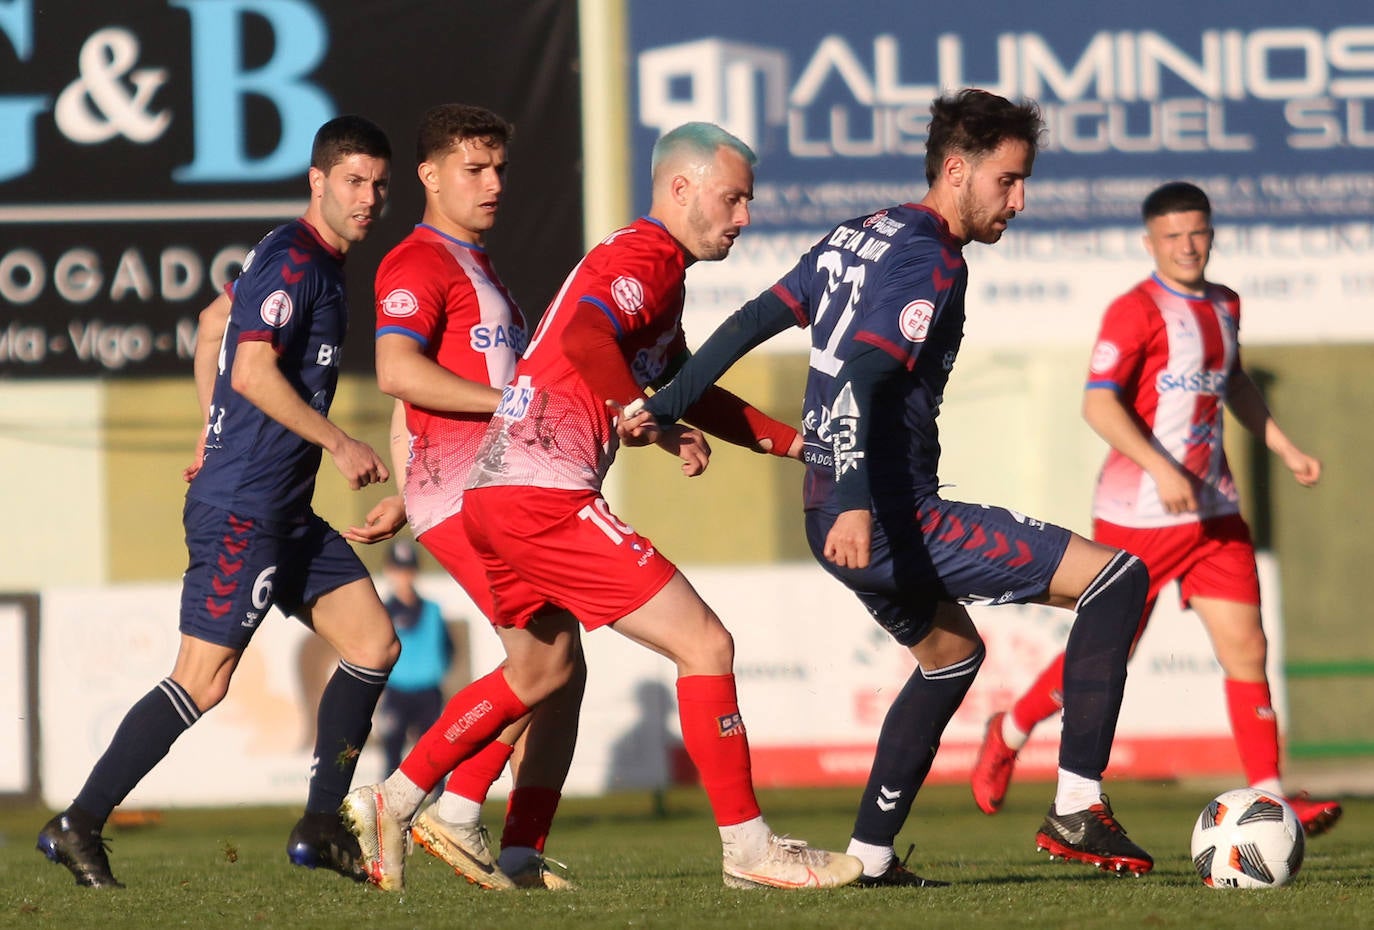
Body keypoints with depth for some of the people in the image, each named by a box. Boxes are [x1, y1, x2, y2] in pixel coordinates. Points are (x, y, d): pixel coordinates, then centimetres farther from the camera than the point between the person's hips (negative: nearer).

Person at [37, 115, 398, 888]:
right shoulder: (293, 259, -14)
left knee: (373, 645, 6)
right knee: (203, 681, -10)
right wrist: (341, 444, -18)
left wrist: (218, 432, 29)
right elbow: (254, 371, -24)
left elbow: (214, 321, 29)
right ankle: (78, 826, -3)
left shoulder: (320, 264, 16)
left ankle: (322, 828, 12)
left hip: (287, 511, 10)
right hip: (243, 507, -10)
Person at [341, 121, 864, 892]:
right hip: (545, 496, -11)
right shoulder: (648, 257, -10)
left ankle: (391, 804, 32)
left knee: (541, 668, 29)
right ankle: (749, 849, -4)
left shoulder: (653, 263, 22)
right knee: (706, 645, -8)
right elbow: (585, 337, -30)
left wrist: (793, 442, 27)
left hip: (499, 491, 11)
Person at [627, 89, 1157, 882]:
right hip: (895, 517, -10)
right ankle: (1077, 810, -13)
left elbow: (750, 323, 15)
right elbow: (858, 378, -26)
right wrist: (854, 504, -35)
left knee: (951, 653, 33)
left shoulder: (859, 237, 14)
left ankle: (871, 853, 31)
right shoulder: (931, 259, -14)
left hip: (841, 516, 10)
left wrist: (664, 407, 20)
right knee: (1117, 577, -11)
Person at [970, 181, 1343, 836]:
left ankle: (1269, 800, -3)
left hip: (1214, 511, 6)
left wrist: (1284, 448, 23)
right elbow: (1098, 404, -22)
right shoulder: (1136, 312, -13)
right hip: (1139, 513, -6)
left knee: (1246, 650, -3)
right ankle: (1009, 733, 28)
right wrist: (1161, 470, -31)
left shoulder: (1223, 306, 12)